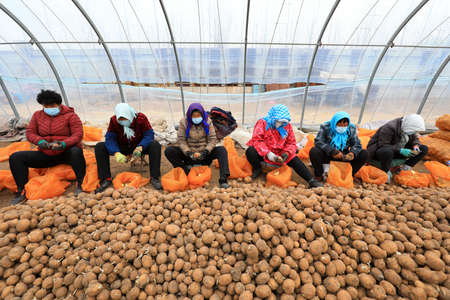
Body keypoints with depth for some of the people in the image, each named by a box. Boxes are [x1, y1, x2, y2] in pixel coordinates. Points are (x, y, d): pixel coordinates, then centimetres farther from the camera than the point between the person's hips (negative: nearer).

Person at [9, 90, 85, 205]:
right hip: (46, 155, 5)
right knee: (15, 157, -8)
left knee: (76, 151, -39)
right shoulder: (37, 115, 11)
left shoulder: (70, 115, -5)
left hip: (67, 153, -5)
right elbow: (30, 132, 7)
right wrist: (40, 141, -16)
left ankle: (80, 183, -32)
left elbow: (78, 135, -13)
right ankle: (22, 191, -7)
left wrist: (63, 144, -30)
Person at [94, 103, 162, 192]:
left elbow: (149, 135, -21)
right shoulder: (113, 120, -12)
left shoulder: (141, 118, -17)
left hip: (138, 147, -2)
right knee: (99, 147, -18)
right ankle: (106, 179, -14)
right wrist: (116, 153, -34)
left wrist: (140, 148, -38)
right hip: (121, 148, 2)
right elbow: (110, 138, -15)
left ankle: (154, 178, -29)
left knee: (155, 145, -32)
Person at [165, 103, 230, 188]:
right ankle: (186, 170, -19)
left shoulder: (207, 122, -5)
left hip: (204, 153, 0)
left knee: (222, 150, -26)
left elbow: (213, 139, -7)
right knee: (168, 150, -21)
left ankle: (223, 179, -34)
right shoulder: (184, 122, -6)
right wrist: (189, 153, -22)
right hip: (189, 154, 0)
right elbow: (181, 140, -7)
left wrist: (205, 152, -21)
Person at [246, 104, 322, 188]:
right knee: (250, 151, -31)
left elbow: (292, 143, 5)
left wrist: (287, 153, -17)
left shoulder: (287, 126, 4)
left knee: (294, 159, -17)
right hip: (263, 154, -3)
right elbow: (257, 140, -18)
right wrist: (267, 153, -30)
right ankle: (257, 169, -4)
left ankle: (311, 181, -11)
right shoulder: (263, 123, -8)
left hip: (279, 154, 3)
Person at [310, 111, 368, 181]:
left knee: (364, 154, -15)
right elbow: (318, 142, -22)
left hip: (344, 156, 3)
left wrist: (352, 153, -28)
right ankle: (319, 175, -9)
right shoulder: (326, 127, -11)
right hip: (327, 155, -3)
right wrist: (332, 152, -35)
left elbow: (357, 144, -4)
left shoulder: (351, 129, 0)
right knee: (314, 151, -33)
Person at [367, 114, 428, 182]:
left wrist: (415, 145, -11)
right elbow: (383, 146, -28)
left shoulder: (408, 127, -4)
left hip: (397, 150, 8)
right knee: (387, 152, -44)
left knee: (424, 149, 0)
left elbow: (414, 139, 12)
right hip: (379, 149, -8)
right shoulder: (389, 128, -27)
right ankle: (386, 172, -17)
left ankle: (404, 169, -1)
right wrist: (401, 150, -34)